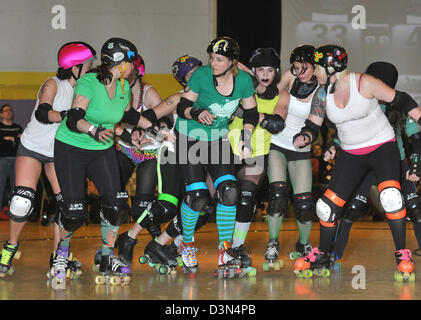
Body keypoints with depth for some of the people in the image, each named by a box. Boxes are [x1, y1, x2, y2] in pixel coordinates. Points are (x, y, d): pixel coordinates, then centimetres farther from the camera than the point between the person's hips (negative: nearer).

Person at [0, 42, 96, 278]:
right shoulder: (53, 84, -15)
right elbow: (43, 113, -31)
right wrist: (66, 116, -46)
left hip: (59, 152, 4)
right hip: (33, 147, -4)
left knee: (67, 203, -9)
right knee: (22, 201, -14)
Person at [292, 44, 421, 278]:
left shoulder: (364, 83, -17)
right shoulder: (322, 95, -4)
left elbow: (400, 101, -11)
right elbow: (313, 125, 2)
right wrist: (304, 137, -20)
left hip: (382, 145, -5)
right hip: (351, 154, 5)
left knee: (390, 195, -27)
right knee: (329, 204, -1)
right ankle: (321, 257, 20)